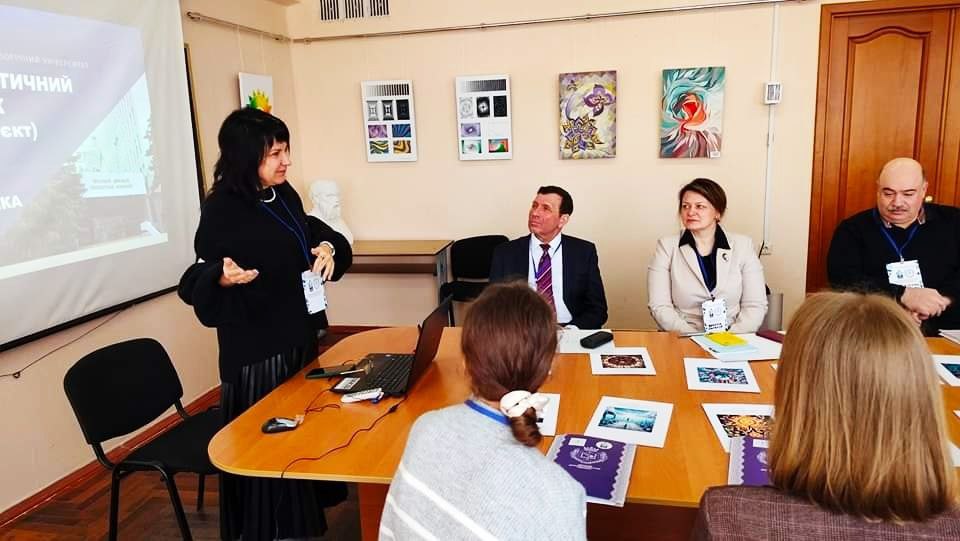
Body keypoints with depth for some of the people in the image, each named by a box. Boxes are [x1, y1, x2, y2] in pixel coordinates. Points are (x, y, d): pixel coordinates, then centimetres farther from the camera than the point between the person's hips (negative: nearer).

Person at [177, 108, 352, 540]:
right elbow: (199, 285, -17)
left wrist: (327, 247, -7)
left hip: (299, 339, 8)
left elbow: (314, 234, 16)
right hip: (256, 353, -8)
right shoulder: (221, 212, -18)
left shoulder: (284, 195, 3)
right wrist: (223, 277, -39)